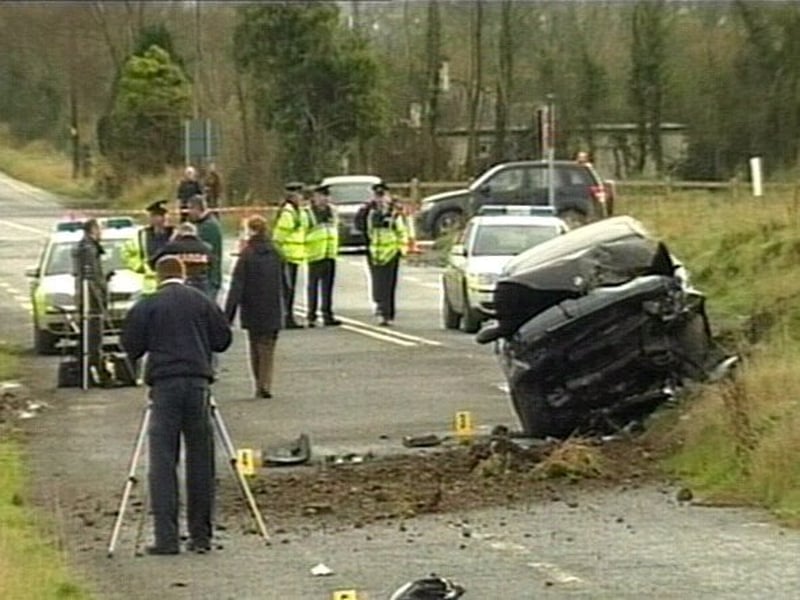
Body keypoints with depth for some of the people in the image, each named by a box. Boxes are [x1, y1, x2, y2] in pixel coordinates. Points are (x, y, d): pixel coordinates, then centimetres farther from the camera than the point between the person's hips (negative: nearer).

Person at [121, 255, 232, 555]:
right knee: (200, 460, 8)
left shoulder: (146, 306, 1)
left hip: (164, 384, -2)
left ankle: (166, 537, -8)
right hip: (197, 382, 2)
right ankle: (201, 535, 10)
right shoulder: (202, 302, 7)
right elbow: (222, 339, 10)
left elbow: (131, 346, 2)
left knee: (162, 461, -1)